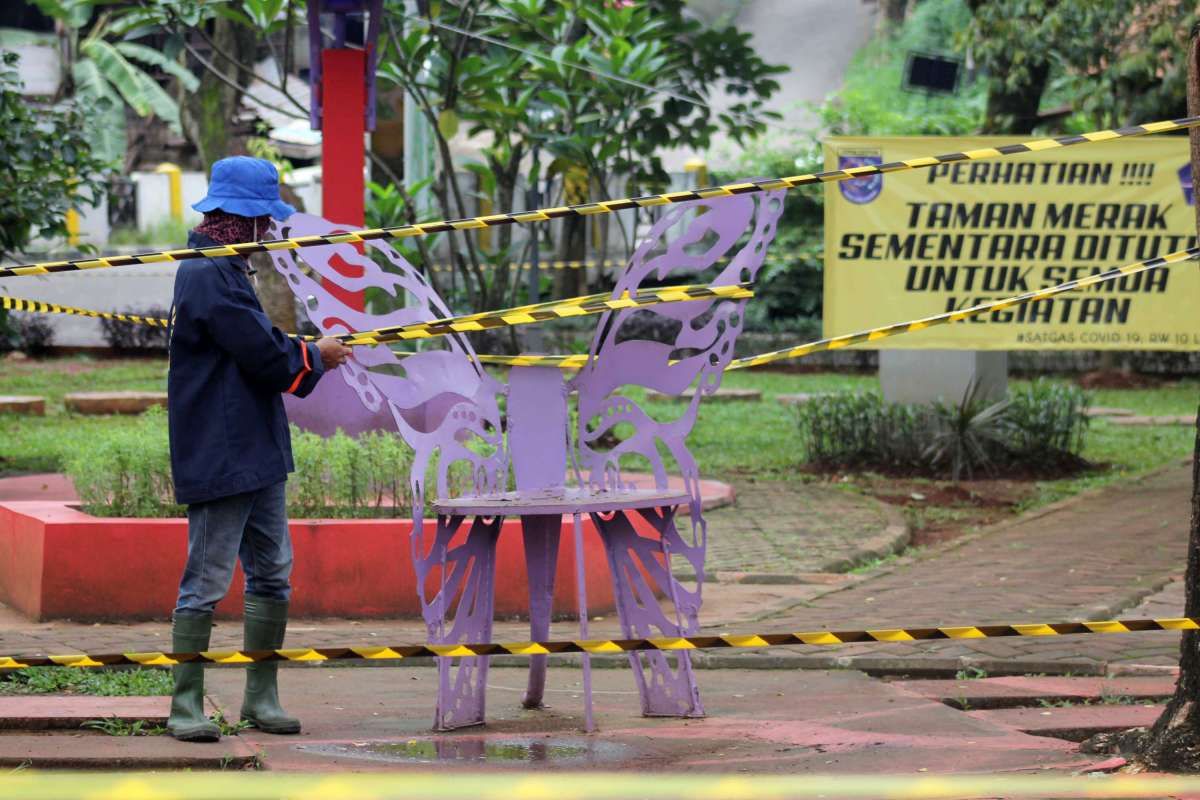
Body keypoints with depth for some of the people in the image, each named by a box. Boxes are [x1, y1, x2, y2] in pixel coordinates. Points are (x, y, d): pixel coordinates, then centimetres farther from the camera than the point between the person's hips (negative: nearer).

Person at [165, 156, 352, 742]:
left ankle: (261, 698, 18)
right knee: (206, 583, -5)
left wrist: (305, 352, 5)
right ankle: (185, 707, 0)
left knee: (272, 573, 12)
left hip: (256, 453, 10)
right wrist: (315, 357, -1)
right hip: (220, 458, -10)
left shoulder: (223, 270, 17)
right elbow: (264, 355, -19)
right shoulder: (208, 275, -16)